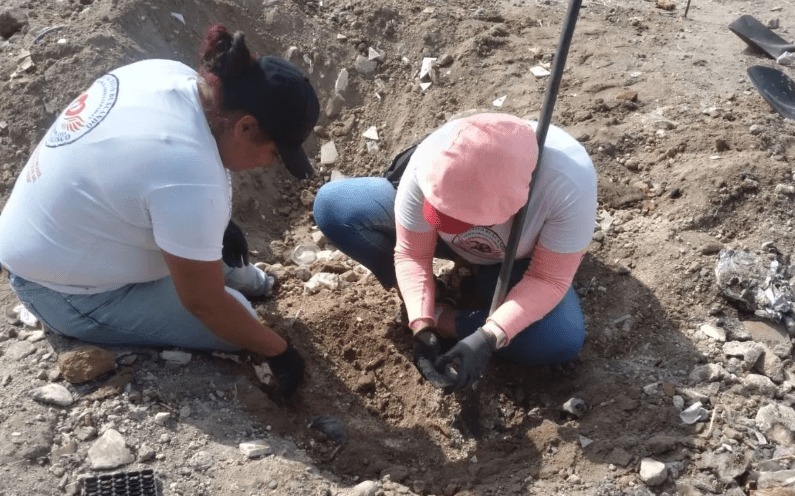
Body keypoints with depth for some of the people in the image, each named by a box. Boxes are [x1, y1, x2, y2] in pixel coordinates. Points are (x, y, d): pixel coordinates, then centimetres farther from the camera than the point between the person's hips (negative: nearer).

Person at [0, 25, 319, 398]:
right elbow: (204, 304, -24)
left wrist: (218, 224, 12)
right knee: (235, 323, -8)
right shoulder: (189, 181, -37)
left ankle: (223, 269, 24)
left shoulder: (170, 74, -12)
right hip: (63, 291, -8)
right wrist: (278, 352, -10)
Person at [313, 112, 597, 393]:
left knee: (563, 341, -30)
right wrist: (422, 327, -34)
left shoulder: (568, 182, -39)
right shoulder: (431, 162, -35)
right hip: (449, 241, 2)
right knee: (332, 204, -19)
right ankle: (432, 310, -11)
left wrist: (488, 338, -39)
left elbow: (549, 280, -27)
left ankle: (443, 320, -11)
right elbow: (412, 254, -21)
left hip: (515, 263, -1)